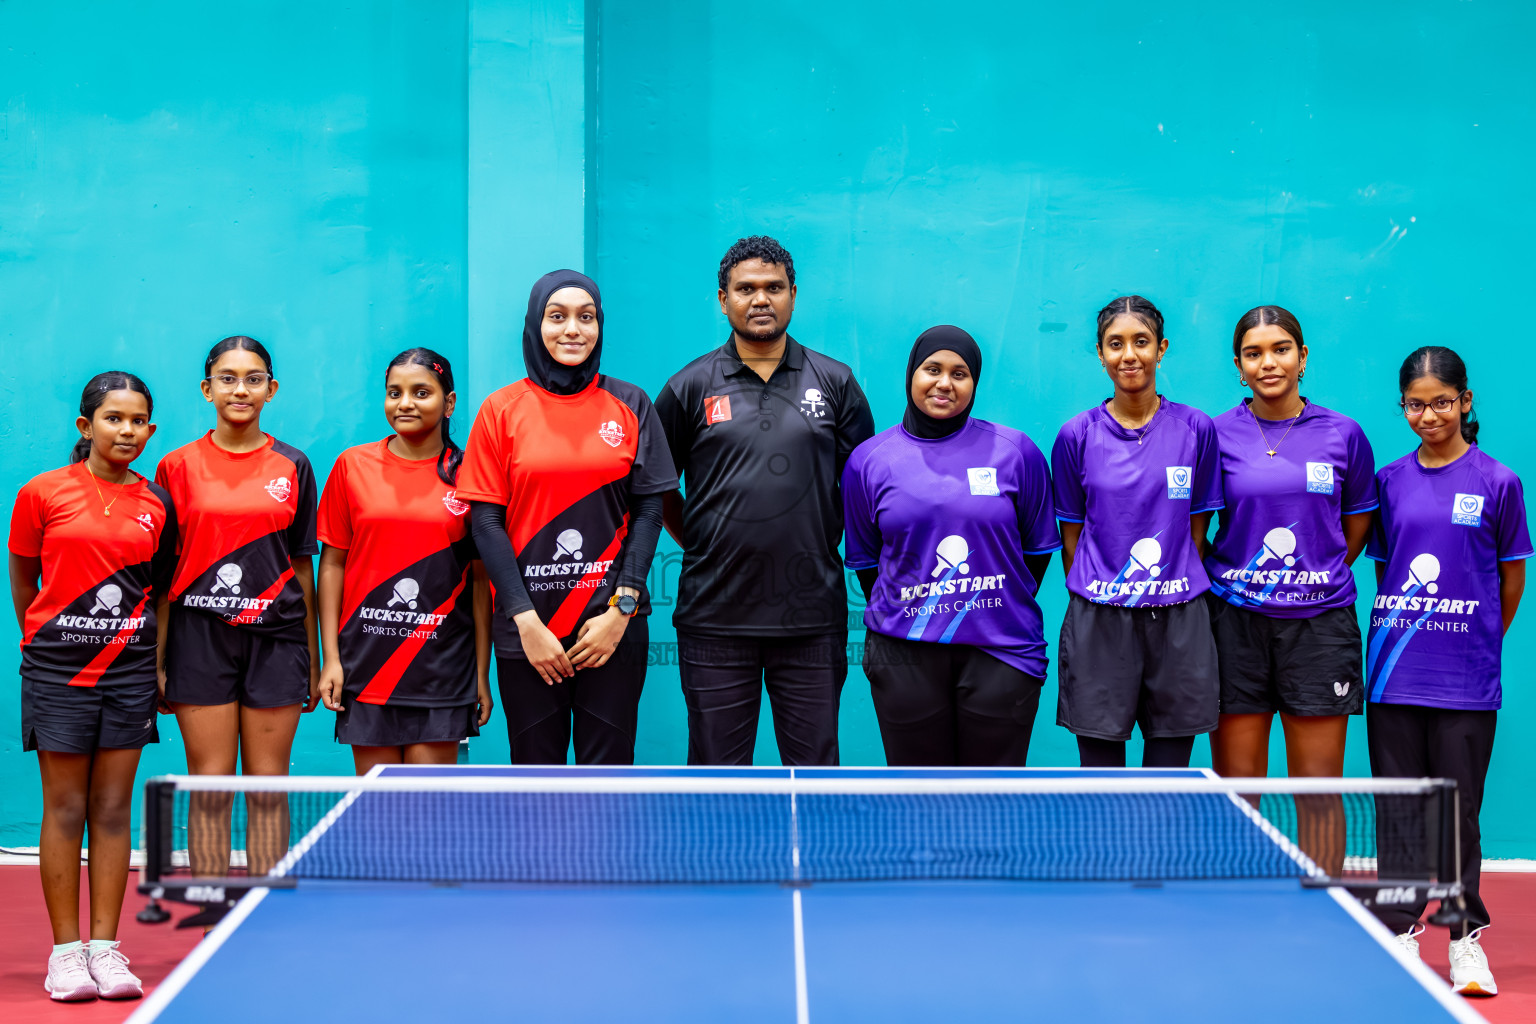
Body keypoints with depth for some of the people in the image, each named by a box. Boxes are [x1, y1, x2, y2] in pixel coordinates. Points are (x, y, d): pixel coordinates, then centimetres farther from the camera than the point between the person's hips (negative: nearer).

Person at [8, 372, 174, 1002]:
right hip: (58, 669, -2)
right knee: (64, 809, 2)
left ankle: (105, 947, 10)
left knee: (113, 809, 5)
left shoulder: (157, 506, 6)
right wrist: (42, 641, 12)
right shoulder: (43, 493, -1)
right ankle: (65, 950, 9)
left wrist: (159, 664, 8)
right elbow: (22, 580, 9)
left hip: (129, 669, 2)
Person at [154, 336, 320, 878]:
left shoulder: (293, 466, 7)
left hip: (274, 636, 1)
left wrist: (313, 658, 8)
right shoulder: (178, 466, 5)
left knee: (268, 787, 3)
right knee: (210, 789, 1)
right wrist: (157, 661, 0)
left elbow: (303, 566, 10)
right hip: (201, 635, -1)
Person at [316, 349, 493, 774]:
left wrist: (482, 674, 1)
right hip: (365, 662, 1)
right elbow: (333, 563, 7)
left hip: (441, 669, -1)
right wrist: (330, 657, 0)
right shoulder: (352, 465, 4)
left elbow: (481, 579, 4)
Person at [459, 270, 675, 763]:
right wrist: (526, 620, -7)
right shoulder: (501, 409, 3)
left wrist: (621, 608, -6)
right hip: (527, 627, 0)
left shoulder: (629, 405, 6)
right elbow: (485, 521, 1)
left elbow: (648, 510, 4)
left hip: (613, 624, 0)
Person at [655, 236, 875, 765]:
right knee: (716, 770, 6)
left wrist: (825, 544, 7)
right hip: (715, 617, 0)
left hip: (812, 617, 1)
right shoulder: (689, 387, 4)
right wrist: (699, 546, 8)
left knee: (815, 767, 7)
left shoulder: (835, 383, 6)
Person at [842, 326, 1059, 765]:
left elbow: (1038, 548, 9)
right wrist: (909, 615, 11)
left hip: (1001, 651, 0)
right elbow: (864, 560, 12)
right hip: (904, 655, 1)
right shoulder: (867, 460, 5)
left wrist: (1004, 611, 9)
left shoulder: (1016, 452, 2)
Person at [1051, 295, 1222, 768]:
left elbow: (1197, 527, 8)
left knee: (1169, 768, 4)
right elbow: (1071, 534, 7)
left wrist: (1178, 596, 3)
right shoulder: (1076, 436, 3)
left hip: (1177, 622, 1)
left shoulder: (1196, 428, 4)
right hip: (1099, 623, -1)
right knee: (1100, 769, 2)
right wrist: (1089, 599, 1)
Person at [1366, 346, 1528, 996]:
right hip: (1394, 671, 3)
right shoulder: (1390, 481, 7)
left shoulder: (1497, 482, -1)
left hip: (1466, 680, -2)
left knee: (1460, 810, 3)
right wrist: (1406, 630, 7)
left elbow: (1511, 581, 6)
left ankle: (1466, 936, 16)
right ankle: (1400, 933, 15)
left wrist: (1480, 642, 11)